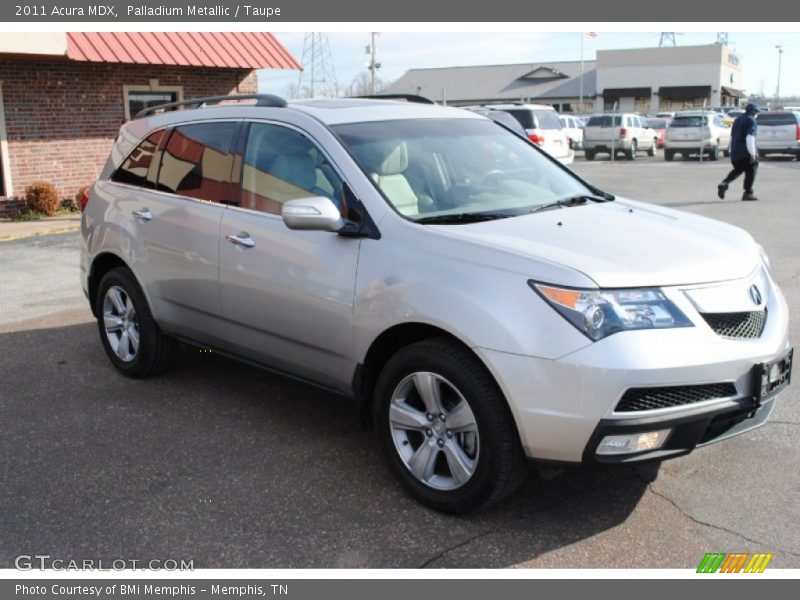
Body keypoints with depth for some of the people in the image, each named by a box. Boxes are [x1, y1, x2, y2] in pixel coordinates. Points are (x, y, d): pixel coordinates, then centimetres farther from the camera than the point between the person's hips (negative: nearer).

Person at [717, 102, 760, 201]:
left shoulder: (738, 119, 18)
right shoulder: (751, 120, -9)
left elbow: (732, 136, 23)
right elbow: (750, 137, -19)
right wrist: (753, 154, -21)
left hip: (735, 152, 8)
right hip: (746, 152, -8)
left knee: (737, 169, 20)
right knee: (751, 170, 3)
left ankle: (724, 184, -2)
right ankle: (748, 193, 0)